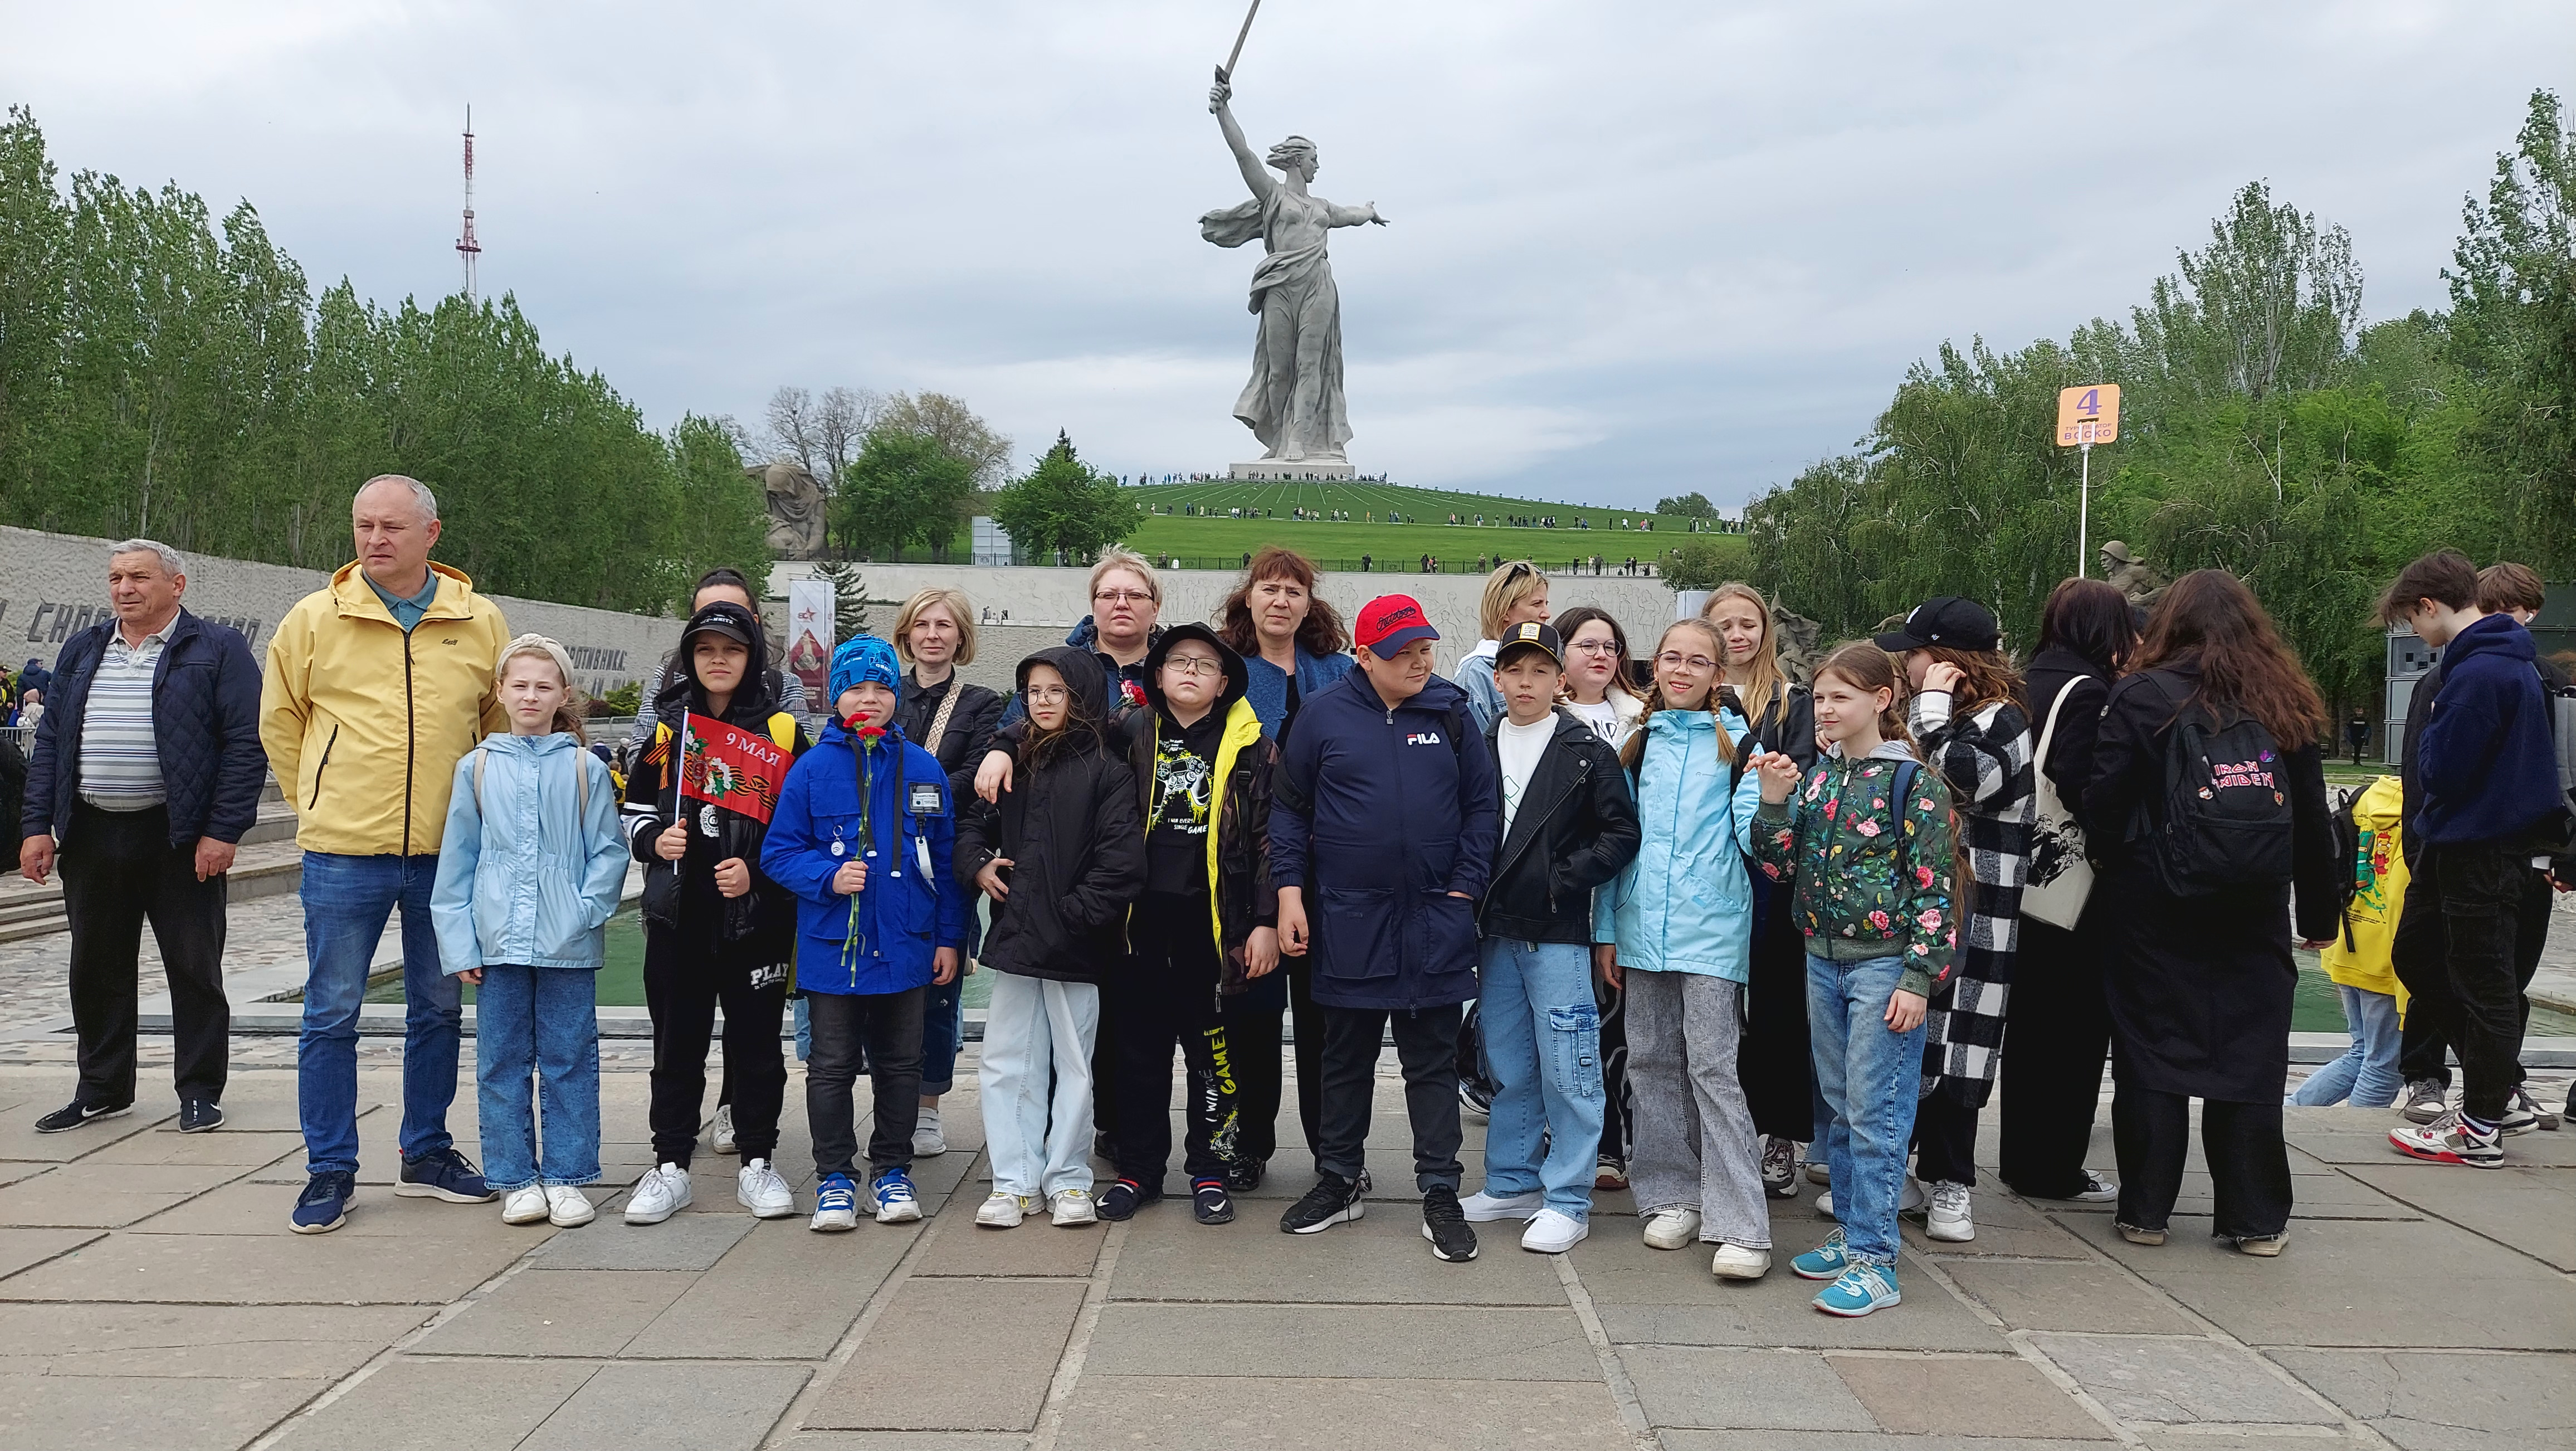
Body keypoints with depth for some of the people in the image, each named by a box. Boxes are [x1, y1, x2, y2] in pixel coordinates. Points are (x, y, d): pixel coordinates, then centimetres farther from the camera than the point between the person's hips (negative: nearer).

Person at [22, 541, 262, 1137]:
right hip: (92, 837, 5)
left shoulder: (218, 649, -3)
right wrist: (37, 825, 5)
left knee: (195, 968, 2)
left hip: (181, 839, -5)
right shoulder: (81, 652, 14)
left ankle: (200, 1092, 13)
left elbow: (246, 743, -8)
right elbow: (49, 741, 15)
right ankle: (102, 1089, 25)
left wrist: (223, 831, -15)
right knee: (96, 969, 12)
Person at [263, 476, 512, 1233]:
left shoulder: (479, 621, 2)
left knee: (439, 1008, 12)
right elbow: (279, 721, 11)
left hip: (445, 852, 2)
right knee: (332, 1014, 3)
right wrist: (320, 801, 10)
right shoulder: (314, 619, -1)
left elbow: (505, 719, 15)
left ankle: (426, 1154, 25)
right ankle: (329, 1170, 14)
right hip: (343, 853, -2)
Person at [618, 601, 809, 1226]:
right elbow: (635, 810, 14)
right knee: (677, 1042, 8)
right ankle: (670, 1166, 17)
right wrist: (655, 841, -7)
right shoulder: (667, 728, 9)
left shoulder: (782, 732, 2)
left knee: (756, 1040, 6)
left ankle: (757, 1163, 17)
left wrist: (758, 873, -12)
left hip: (757, 916, -2)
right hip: (678, 915, 2)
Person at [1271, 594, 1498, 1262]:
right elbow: (1289, 807, 3)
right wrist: (1290, 892, -4)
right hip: (1347, 920, 0)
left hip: (1434, 923, 0)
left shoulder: (1451, 713, 1)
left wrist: (1464, 888, -4)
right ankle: (1340, 1180, 28)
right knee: (1345, 1057, 14)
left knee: (1433, 1060, 7)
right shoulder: (1324, 715, -2)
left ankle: (1440, 1193, 15)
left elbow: (1483, 805, 3)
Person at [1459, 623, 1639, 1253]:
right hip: (1495, 932, 5)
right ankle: (1512, 1184, 27)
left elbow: (1621, 834, -6)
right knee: (1508, 1069, 14)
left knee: (1568, 1070, -2)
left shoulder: (1588, 752, -3)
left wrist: (1563, 881, -13)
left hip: (1558, 934, -5)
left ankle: (1568, 1201, 8)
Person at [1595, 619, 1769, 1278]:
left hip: (1711, 926, -4)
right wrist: (1607, 928, 12)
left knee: (1714, 1068, -7)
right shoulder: (1640, 744, 13)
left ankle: (1741, 1224, -5)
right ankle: (1672, 1197, 22)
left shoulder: (1735, 741, 2)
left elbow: (1753, 832, -6)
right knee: (1653, 1063, 9)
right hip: (1643, 926, 4)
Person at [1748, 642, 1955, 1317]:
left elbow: (1933, 887, -11)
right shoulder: (1816, 778, 9)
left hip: (1884, 964, -6)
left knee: (1875, 1112, -5)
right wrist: (1773, 803, -7)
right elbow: (1778, 865, 8)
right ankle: (1852, 1231, 26)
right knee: (1839, 1107, 14)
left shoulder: (1915, 781, -9)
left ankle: (1875, 1260, 0)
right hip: (1823, 959, 6)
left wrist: (1918, 978, -15)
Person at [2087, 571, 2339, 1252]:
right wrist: (2320, 914, 14)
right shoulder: (2286, 703, 5)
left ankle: (2146, 1210, 12)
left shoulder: (2143, 697, -6)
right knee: (2251, 1055, 9)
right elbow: (2313, 821, 8)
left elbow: (2104, 802, -12)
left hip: (2156, 913, -3)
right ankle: (2255, 1219, 15)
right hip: (2255, 914, 3)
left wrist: (2112, 876, 3)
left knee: (2152, 1050, 6)